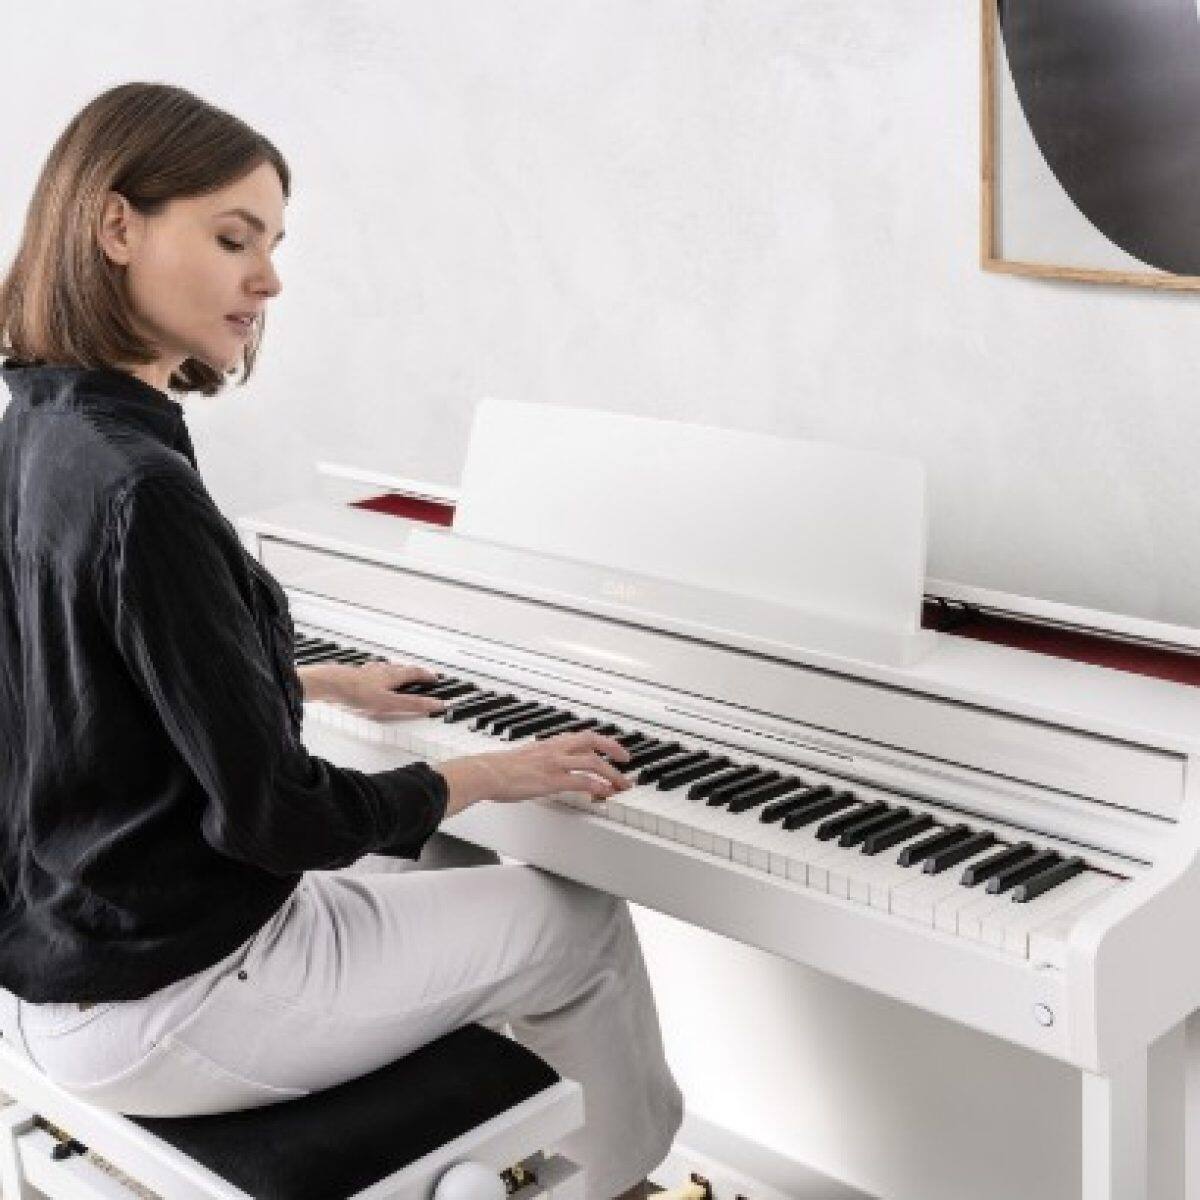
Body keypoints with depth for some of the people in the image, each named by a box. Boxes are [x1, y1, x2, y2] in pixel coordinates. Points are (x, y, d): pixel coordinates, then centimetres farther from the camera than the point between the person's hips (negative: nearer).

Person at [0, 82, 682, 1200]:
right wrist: (488, 775, -8)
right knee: (584, 921, 8)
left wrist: (330, 682, 30)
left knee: (449, 864, 28)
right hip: (156, 1008, -9)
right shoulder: (139, 491, -27)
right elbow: (270, 812, -24)